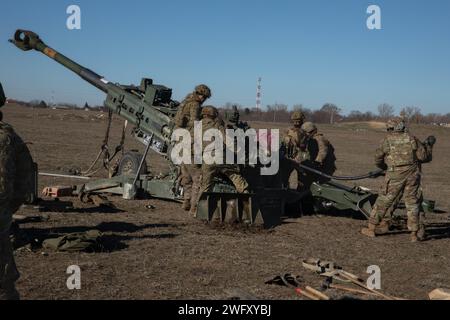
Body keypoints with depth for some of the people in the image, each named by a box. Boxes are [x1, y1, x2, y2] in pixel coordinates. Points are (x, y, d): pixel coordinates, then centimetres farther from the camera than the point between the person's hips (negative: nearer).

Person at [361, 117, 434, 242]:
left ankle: (372, 229, 13)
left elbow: (378, 160, 5)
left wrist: (386, 167, 25)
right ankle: (415, 234, 10)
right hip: (412, 175, 1)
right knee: (412, 204, 9)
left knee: (383, 201, 8)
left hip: (394, 176, -1)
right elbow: (424, 157, -1)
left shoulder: (387, 140, 1)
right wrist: (429, 145, 17)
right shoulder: (412, 139, 4)